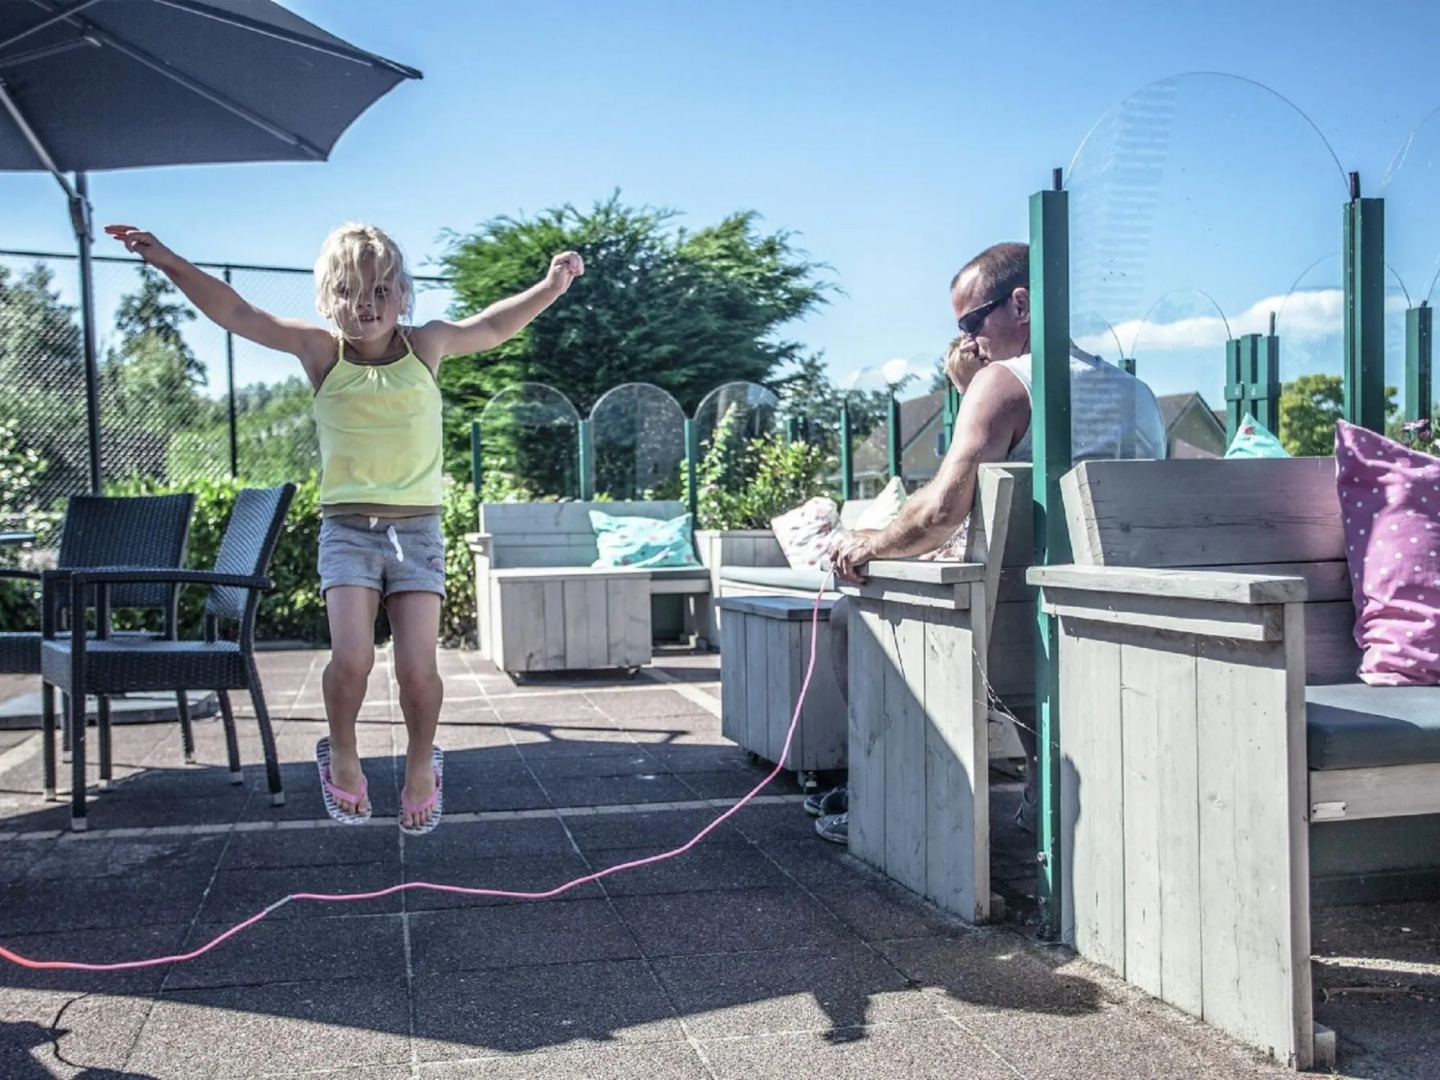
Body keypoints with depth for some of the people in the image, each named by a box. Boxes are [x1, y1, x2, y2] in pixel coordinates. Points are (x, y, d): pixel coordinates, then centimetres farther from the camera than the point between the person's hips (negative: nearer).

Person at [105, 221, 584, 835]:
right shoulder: (322, 352, 0)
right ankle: (342, 756, 12)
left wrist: (550, 288, 8)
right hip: (347, 527, 0)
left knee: (417, 665, -10)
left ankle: (422, 763, 18)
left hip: (417, 528, 1)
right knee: (351, 657, -18)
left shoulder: (427, 345, 4)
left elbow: (495, 327, 18)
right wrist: (168, 262, -11)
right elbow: (237, 314, -4)